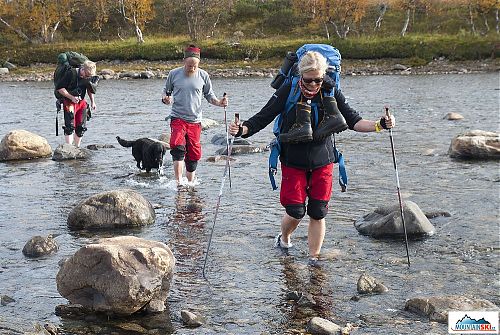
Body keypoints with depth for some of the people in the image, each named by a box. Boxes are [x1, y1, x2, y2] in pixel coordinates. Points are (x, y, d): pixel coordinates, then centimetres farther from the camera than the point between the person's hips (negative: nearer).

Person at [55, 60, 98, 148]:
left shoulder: (90, 76, -2)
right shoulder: (71, 74, -20)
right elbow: (59, 88, -17)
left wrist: (92, 101, 12)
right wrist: (71, 97, -23)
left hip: (81, 102, 6)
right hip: (69, 102, -6)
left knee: (81, 127, 7)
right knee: (70, 127, -13)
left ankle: (77, 147, 21)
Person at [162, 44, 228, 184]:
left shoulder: (203, 76, 3)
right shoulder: (174, 74, 1)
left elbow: (209, 95, 10)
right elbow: (167, 90, 12)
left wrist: (219, 103, -9)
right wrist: (165, 98, -10)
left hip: (195, 120, 2)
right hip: (178, 118, -2)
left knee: (194, 154, 5)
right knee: (178, 147, -23)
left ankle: (190, 183, 22)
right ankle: (178, 182, -22)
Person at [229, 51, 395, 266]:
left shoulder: (331, 92, -6)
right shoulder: (288, 91, -13)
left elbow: (353, 121, -1)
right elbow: (263, 117, -11)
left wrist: (379, 125, -15)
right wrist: (242, 129, -29)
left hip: (322, 162, 2)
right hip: (293, 162, -2)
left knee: (318, 213, 3)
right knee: (295, 212, -1)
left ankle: (314, 258, 19)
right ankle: (284, 238, 33)